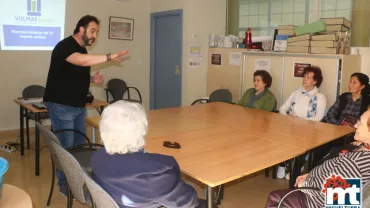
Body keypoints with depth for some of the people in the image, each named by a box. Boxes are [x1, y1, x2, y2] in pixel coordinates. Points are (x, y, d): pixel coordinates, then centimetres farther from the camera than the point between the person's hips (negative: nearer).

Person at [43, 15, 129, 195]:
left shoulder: (82, 50, 12)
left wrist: (92, 79, 3)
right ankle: (65, 185, 13)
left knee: (79, 144, 12)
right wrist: (109, 57, -40)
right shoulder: (65, 46, -16)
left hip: (79, 105, 9)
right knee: (66, 146, -2)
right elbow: (82, 61, -38)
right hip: (61, 105, -9)